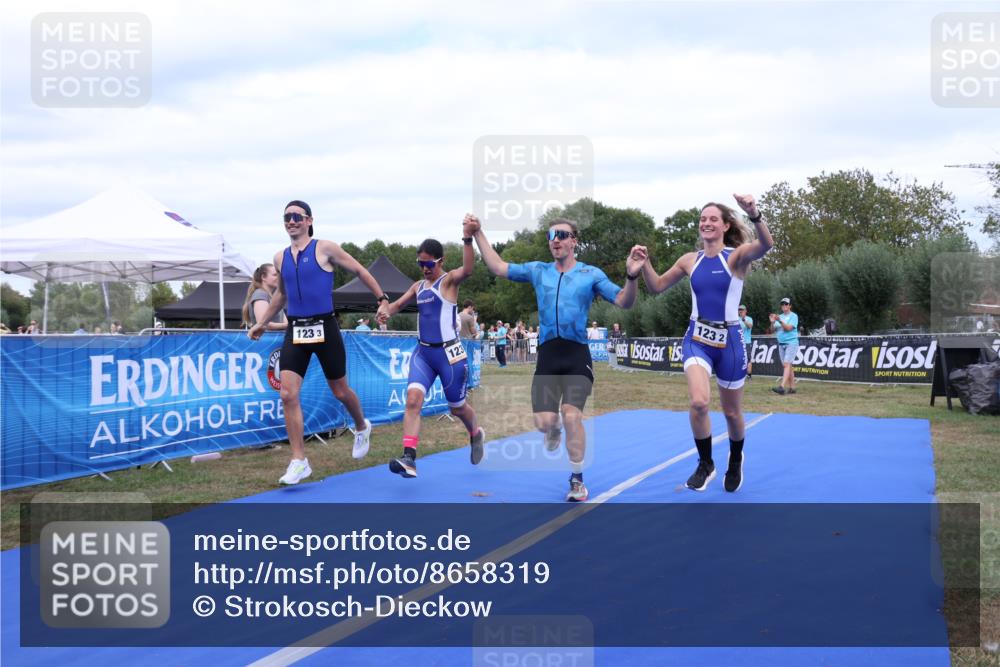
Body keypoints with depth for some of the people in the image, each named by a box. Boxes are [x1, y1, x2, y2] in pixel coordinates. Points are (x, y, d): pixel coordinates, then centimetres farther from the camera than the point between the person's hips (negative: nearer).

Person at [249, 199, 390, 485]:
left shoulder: (325, 249, -6)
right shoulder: (280, 258, 9)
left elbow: (359, 270, 1)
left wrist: (382, 299, -3)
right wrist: (262, 323, 23)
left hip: (324, 327, -4)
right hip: (295, 330, 4)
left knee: (340, 391, 10)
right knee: (288, 394, -9)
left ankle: (361, 427, 42)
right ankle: (299, 461, -5)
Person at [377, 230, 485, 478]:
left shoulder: (449, 280, -8)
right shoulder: (419, 286, 12)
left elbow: (467, 270, -30)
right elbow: (398, 304, 23)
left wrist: (468, 239, -45)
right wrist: (385, 311, -1)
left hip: (449, 353, -5)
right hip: (423, 352, 5)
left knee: (457, 407, 11)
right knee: (413, 399, -17)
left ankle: (476, 435, 45)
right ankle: (409, 459, -25)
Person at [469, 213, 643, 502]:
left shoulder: (591, 274, 4)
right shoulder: (538, 270, 12)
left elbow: (624, 302, -2)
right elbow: (498, 267, 16)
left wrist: (632, 276, -21)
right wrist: (478, 233, 12)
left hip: (577, 355, -2)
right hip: (547, 354, 2)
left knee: (572, 415, -15)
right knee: (543, 421, -7)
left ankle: (577, 479, 4)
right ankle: (554, 429, 34)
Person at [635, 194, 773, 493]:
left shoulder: (736, 256, -8)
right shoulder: (690, 260, 4)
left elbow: (765, 246, -30)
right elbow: (656, 287, 13)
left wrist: (755, 216, -50)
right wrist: (645, 263, -7)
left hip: (728, 340, -2)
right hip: (697, 339, 2)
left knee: (731, 412, 12)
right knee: (698, 402, -22)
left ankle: (736, 460, 42)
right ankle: (705, 465, 0)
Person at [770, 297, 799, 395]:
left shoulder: (794, 316, -3)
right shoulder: (779, 316, 15)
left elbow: (789, 328, -16)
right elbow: (773, 330, 10)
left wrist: (780, 321, -28)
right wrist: (772, 322, -10)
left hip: (791, 343, -7)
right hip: (781, 344, 7)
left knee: (787, 364, -18)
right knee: (787, 366, 8)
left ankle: (782, 387, -31)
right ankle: (792, 388, 14)